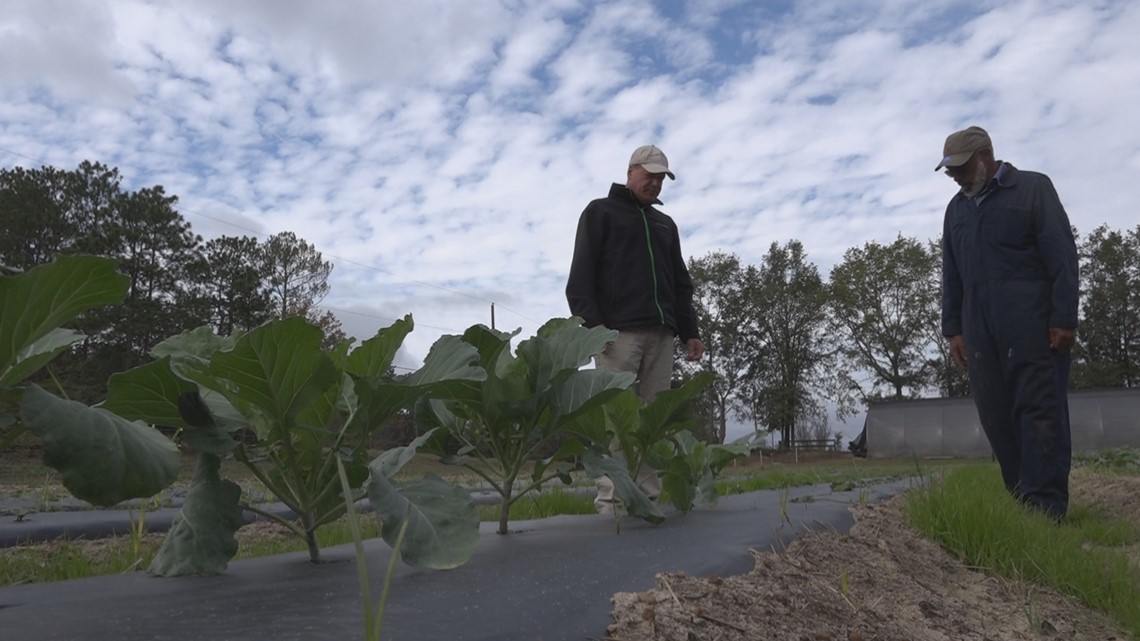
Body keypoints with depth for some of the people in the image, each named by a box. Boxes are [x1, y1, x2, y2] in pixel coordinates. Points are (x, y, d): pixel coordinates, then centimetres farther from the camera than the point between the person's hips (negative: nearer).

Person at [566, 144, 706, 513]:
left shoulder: (665, 224, 28)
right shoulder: (600, 212, 10)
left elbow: (681, 283, 26)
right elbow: (581, 274, -1)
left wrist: (690, 331, 15)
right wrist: (592, 323, -14)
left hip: (660, 334, 6)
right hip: (617, 331, -5)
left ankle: (648, 498, 2)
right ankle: (609, 501, -8)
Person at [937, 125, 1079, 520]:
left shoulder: (1032, 188, 5)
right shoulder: (956, 209, 20)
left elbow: (1062, 255, -3)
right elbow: (951, 275, 19)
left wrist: (1064, 318, -11)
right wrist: (953, 329, 11)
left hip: (1033, 325, -5)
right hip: (980, 332, 5)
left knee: (1040, 413, -8)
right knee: (997, 420, 1)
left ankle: (1045, 510, -9)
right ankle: (1020, 503, 6)